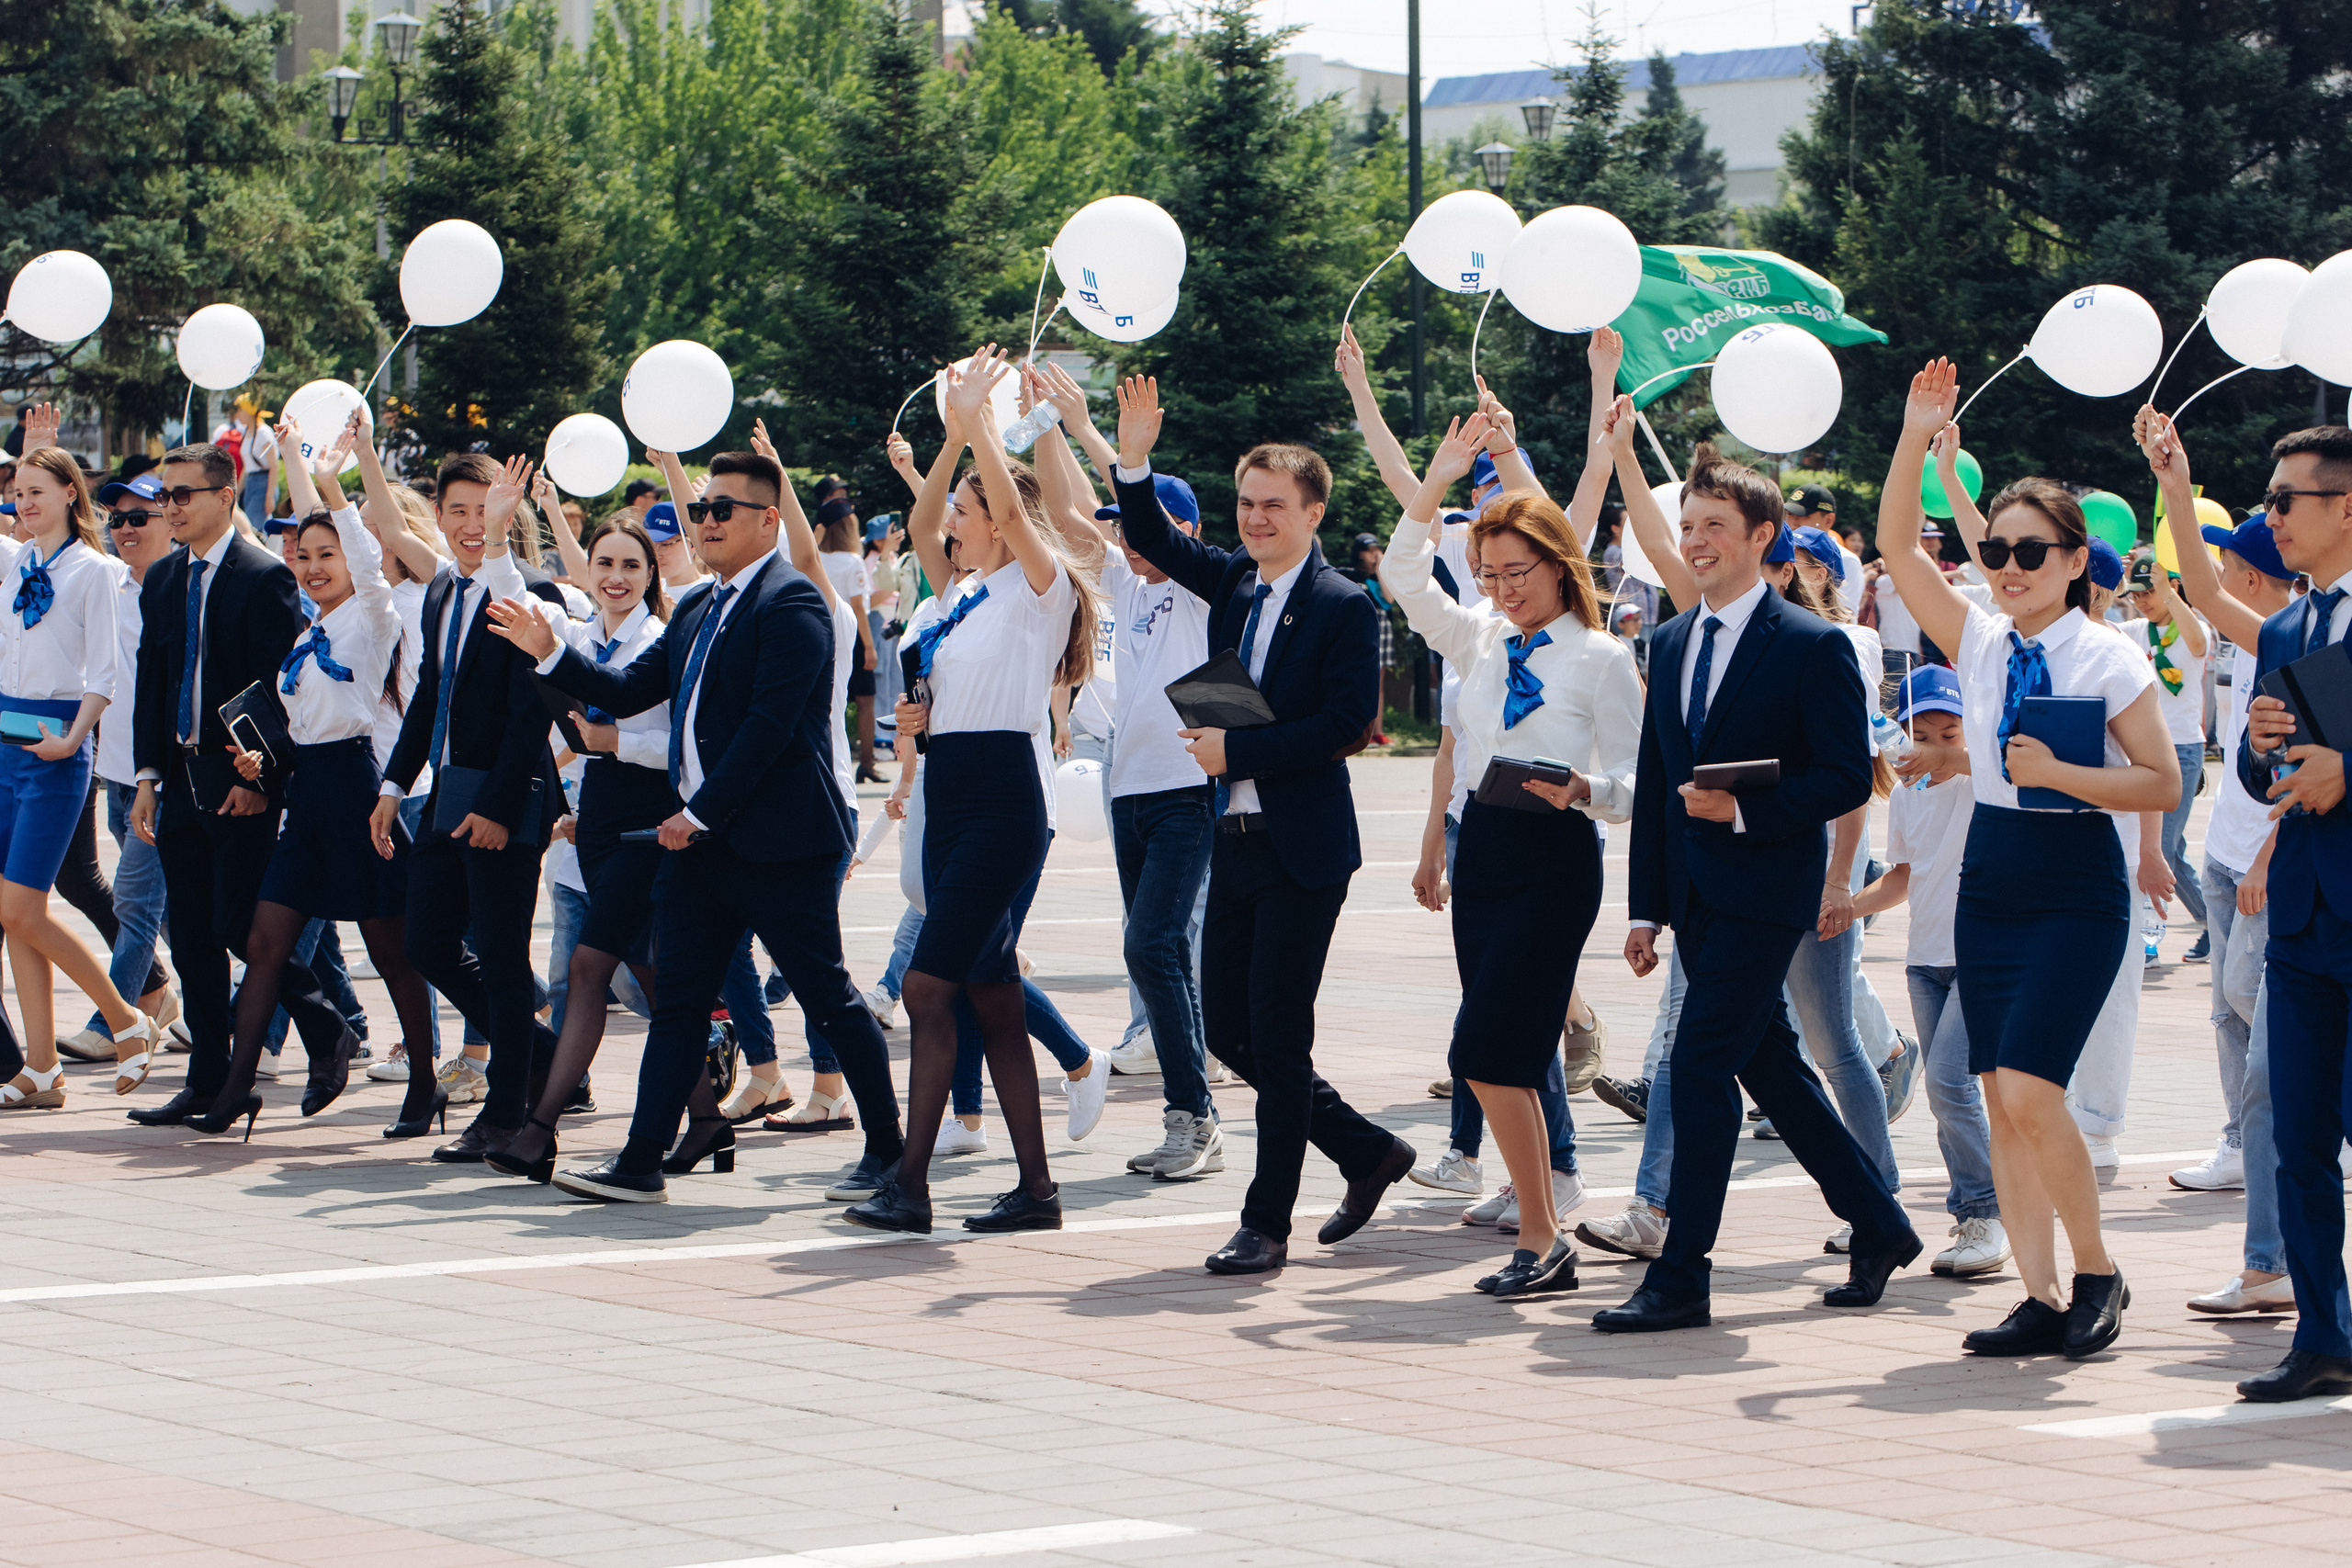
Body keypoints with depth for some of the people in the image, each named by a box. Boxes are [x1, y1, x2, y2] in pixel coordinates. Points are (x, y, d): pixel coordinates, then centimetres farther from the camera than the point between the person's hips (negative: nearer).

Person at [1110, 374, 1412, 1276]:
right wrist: (1134, 460, -1)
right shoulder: (1231, 582, 10)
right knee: (1226, 1032, 10)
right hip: (1234, 839, 8)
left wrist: (1237, 751, -18)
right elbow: (1152, 542, 16)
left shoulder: (1343, 608, -10)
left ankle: (1267, 1225, 4)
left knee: (1277, 1037, -4)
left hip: (1301, 849, -8)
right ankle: (1369, 1154, 26)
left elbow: (1348, 723, -18)